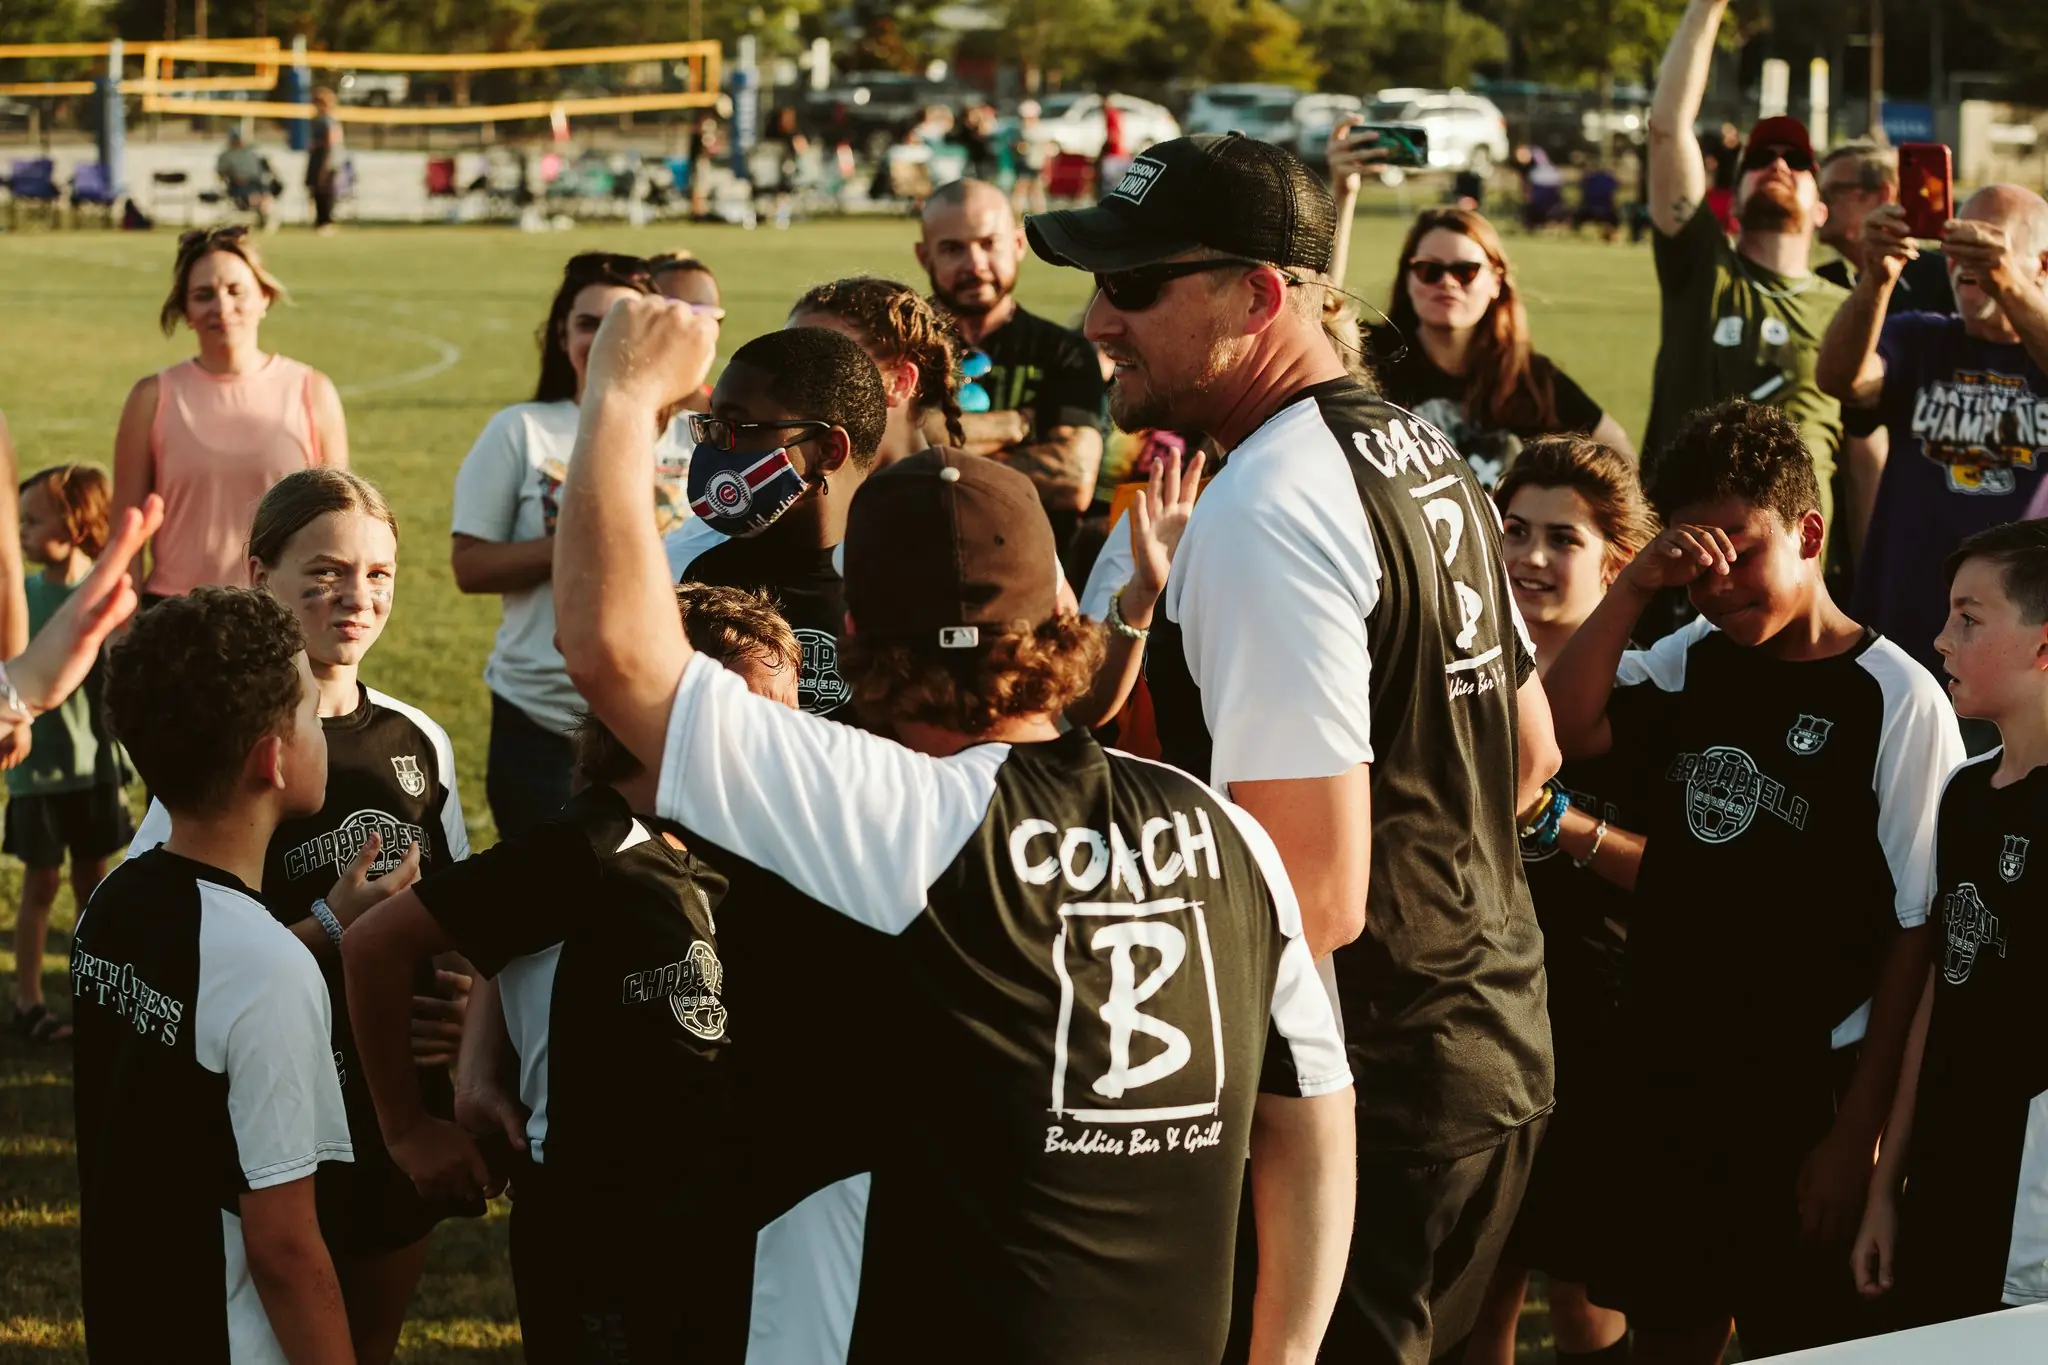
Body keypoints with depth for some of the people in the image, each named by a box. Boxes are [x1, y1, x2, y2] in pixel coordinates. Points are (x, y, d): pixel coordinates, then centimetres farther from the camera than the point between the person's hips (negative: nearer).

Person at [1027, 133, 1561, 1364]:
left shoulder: (1265, 511, -20)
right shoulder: (1424, 452, 10)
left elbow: (1318, 897, -25)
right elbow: (1532, 753, 21)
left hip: (1372, 1099, -10)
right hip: (1497, 1043, 10)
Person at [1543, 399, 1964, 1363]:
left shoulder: (1895, 702, -12)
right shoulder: (1688, 662, 5)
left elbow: (1917, 936, -11)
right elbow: (1557, 731, -8)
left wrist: (1859, 1131, -12)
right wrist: (1634, 587, -13)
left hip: (1804, 1093, -5)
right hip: (1663, 1074, 5)